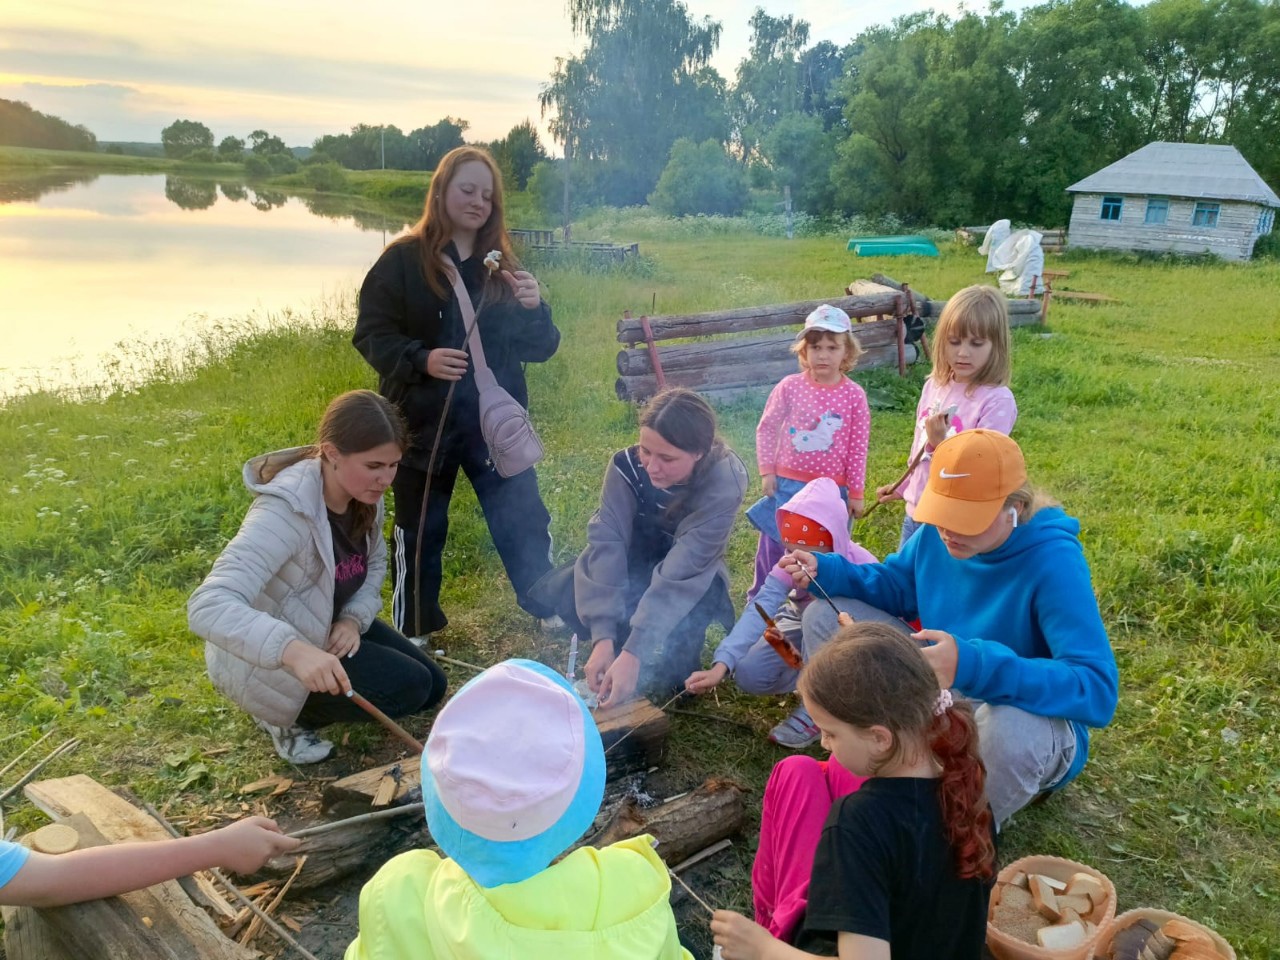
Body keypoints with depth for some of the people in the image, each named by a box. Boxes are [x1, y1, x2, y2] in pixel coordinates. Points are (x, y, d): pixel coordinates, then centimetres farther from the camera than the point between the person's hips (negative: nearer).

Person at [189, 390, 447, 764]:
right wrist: (294, 650, -58)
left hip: (327, 628, 8)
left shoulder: (363, 496, -11)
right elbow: (208, 607, -44)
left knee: (432, 687, 4)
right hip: (265, 657, -8)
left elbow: (375, 563, 7)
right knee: (409, 688, -18)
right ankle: (287, 715, 1)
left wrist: (355, 618, -12)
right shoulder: (287, 510, -34)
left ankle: (299, 706, 14)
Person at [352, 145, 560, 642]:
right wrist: (420, 360, -23)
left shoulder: (503, 264, 4)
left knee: (523, 519, 8)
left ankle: (551, 611, 29)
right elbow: (371, 333, -7)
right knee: (421, 530, 11)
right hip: (425, 420, -2)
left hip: (496, 419, 2)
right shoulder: (403, 259, -6)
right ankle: (413, 633, 29)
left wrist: (534, 309, -17)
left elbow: (538, 349, 3)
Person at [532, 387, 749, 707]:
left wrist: (633, 653, -44)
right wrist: (603, 638, -41)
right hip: (636, 564, 3)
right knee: (557, 592, -24)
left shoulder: (723, 485, -32)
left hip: (692, 584, -3)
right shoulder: (627, 465, -24)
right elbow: (607, 542, -31)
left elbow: (681, 571, -38)